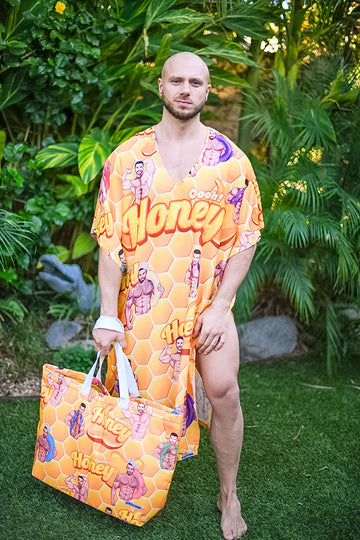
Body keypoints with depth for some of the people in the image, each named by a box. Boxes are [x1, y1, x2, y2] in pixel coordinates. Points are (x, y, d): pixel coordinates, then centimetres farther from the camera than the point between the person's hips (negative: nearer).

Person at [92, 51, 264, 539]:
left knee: (224, 391, -8)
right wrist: (108, 314, -7)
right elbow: (109, 241, -2)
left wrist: (220, 306, -7)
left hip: (208, 298, 0)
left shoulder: (231, 160, 0)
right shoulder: (127, 158, 0)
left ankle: (229, 495, 15)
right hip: (143, 300, 0)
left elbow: (246, 239, 1)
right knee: (145, 395, 7)